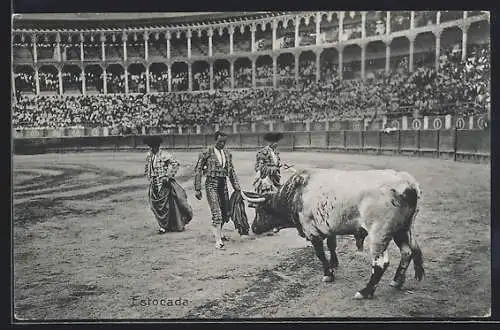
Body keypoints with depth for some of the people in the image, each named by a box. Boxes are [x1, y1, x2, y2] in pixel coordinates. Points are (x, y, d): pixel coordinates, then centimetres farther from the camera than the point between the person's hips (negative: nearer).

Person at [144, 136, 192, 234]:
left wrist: (168, 176, -16)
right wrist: (149, 178, 15)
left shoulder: (164, 155, -10)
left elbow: (175, 164, -14)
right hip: (154, 185, 6)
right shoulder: (149, 156, 9)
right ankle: (163, 224, 16)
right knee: (155, 205, 5)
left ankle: (164, 226, 7)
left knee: (164, 204, -4)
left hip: (164, 184, -6)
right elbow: (146, 168, 26)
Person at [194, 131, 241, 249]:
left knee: (226, 213, 11)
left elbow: (231, 172, 19)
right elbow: (198, 171, -3)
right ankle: (218, 241, -8)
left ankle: (218, 232, 38)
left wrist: (237, 187, 14)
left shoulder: (227, 154, 12)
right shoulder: (206, 153, -5)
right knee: (217, 213, -13)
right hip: (211, 184, -6)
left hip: (223, 184, 6)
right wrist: (198, 189, -6)